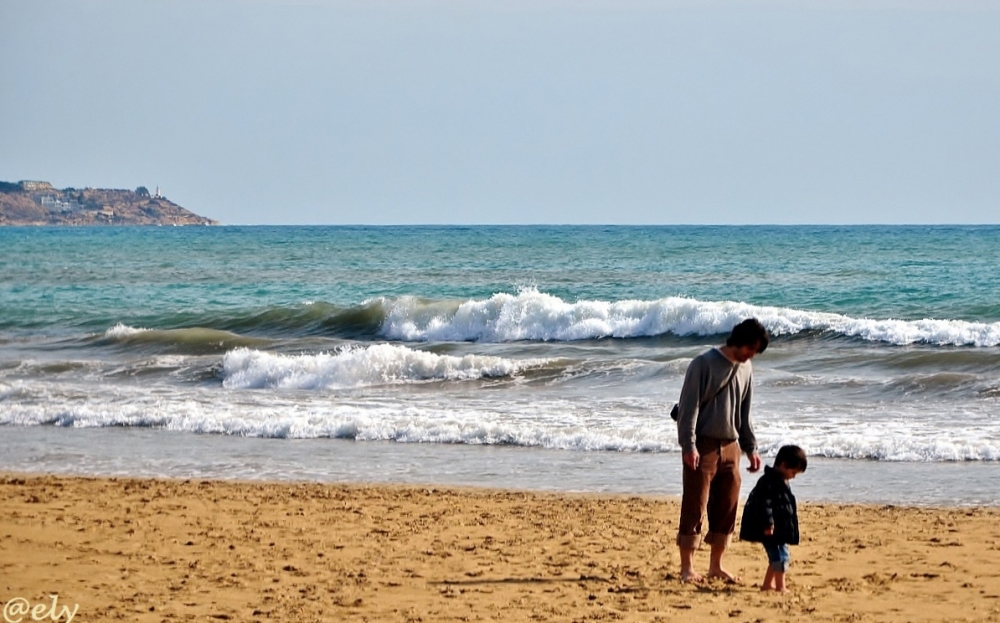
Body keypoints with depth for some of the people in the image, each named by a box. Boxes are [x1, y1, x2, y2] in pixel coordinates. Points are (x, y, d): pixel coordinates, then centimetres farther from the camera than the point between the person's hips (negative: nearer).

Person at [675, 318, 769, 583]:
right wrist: (689, 446, -19)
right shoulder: (704, 363, -10)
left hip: (730, 447, 7)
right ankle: (687, 567, 2)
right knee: (695, 507, -4)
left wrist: (751, 447, 15)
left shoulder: (745, 369, 11)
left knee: (727, 507, 7)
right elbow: (689, 406, -13)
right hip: (703, 447, -7)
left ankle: (716, 564, 17)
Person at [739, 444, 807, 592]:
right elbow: (765, 503, -24)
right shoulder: (769, 481, -17)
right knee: (780, 556, -10)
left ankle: (767, 584, 24)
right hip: (772, 530, -11)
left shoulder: (781, 481, 17)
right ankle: (780, 586, -7)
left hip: (780, 529, 11)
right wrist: (768, 524, -27)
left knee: (776, 557, 16)